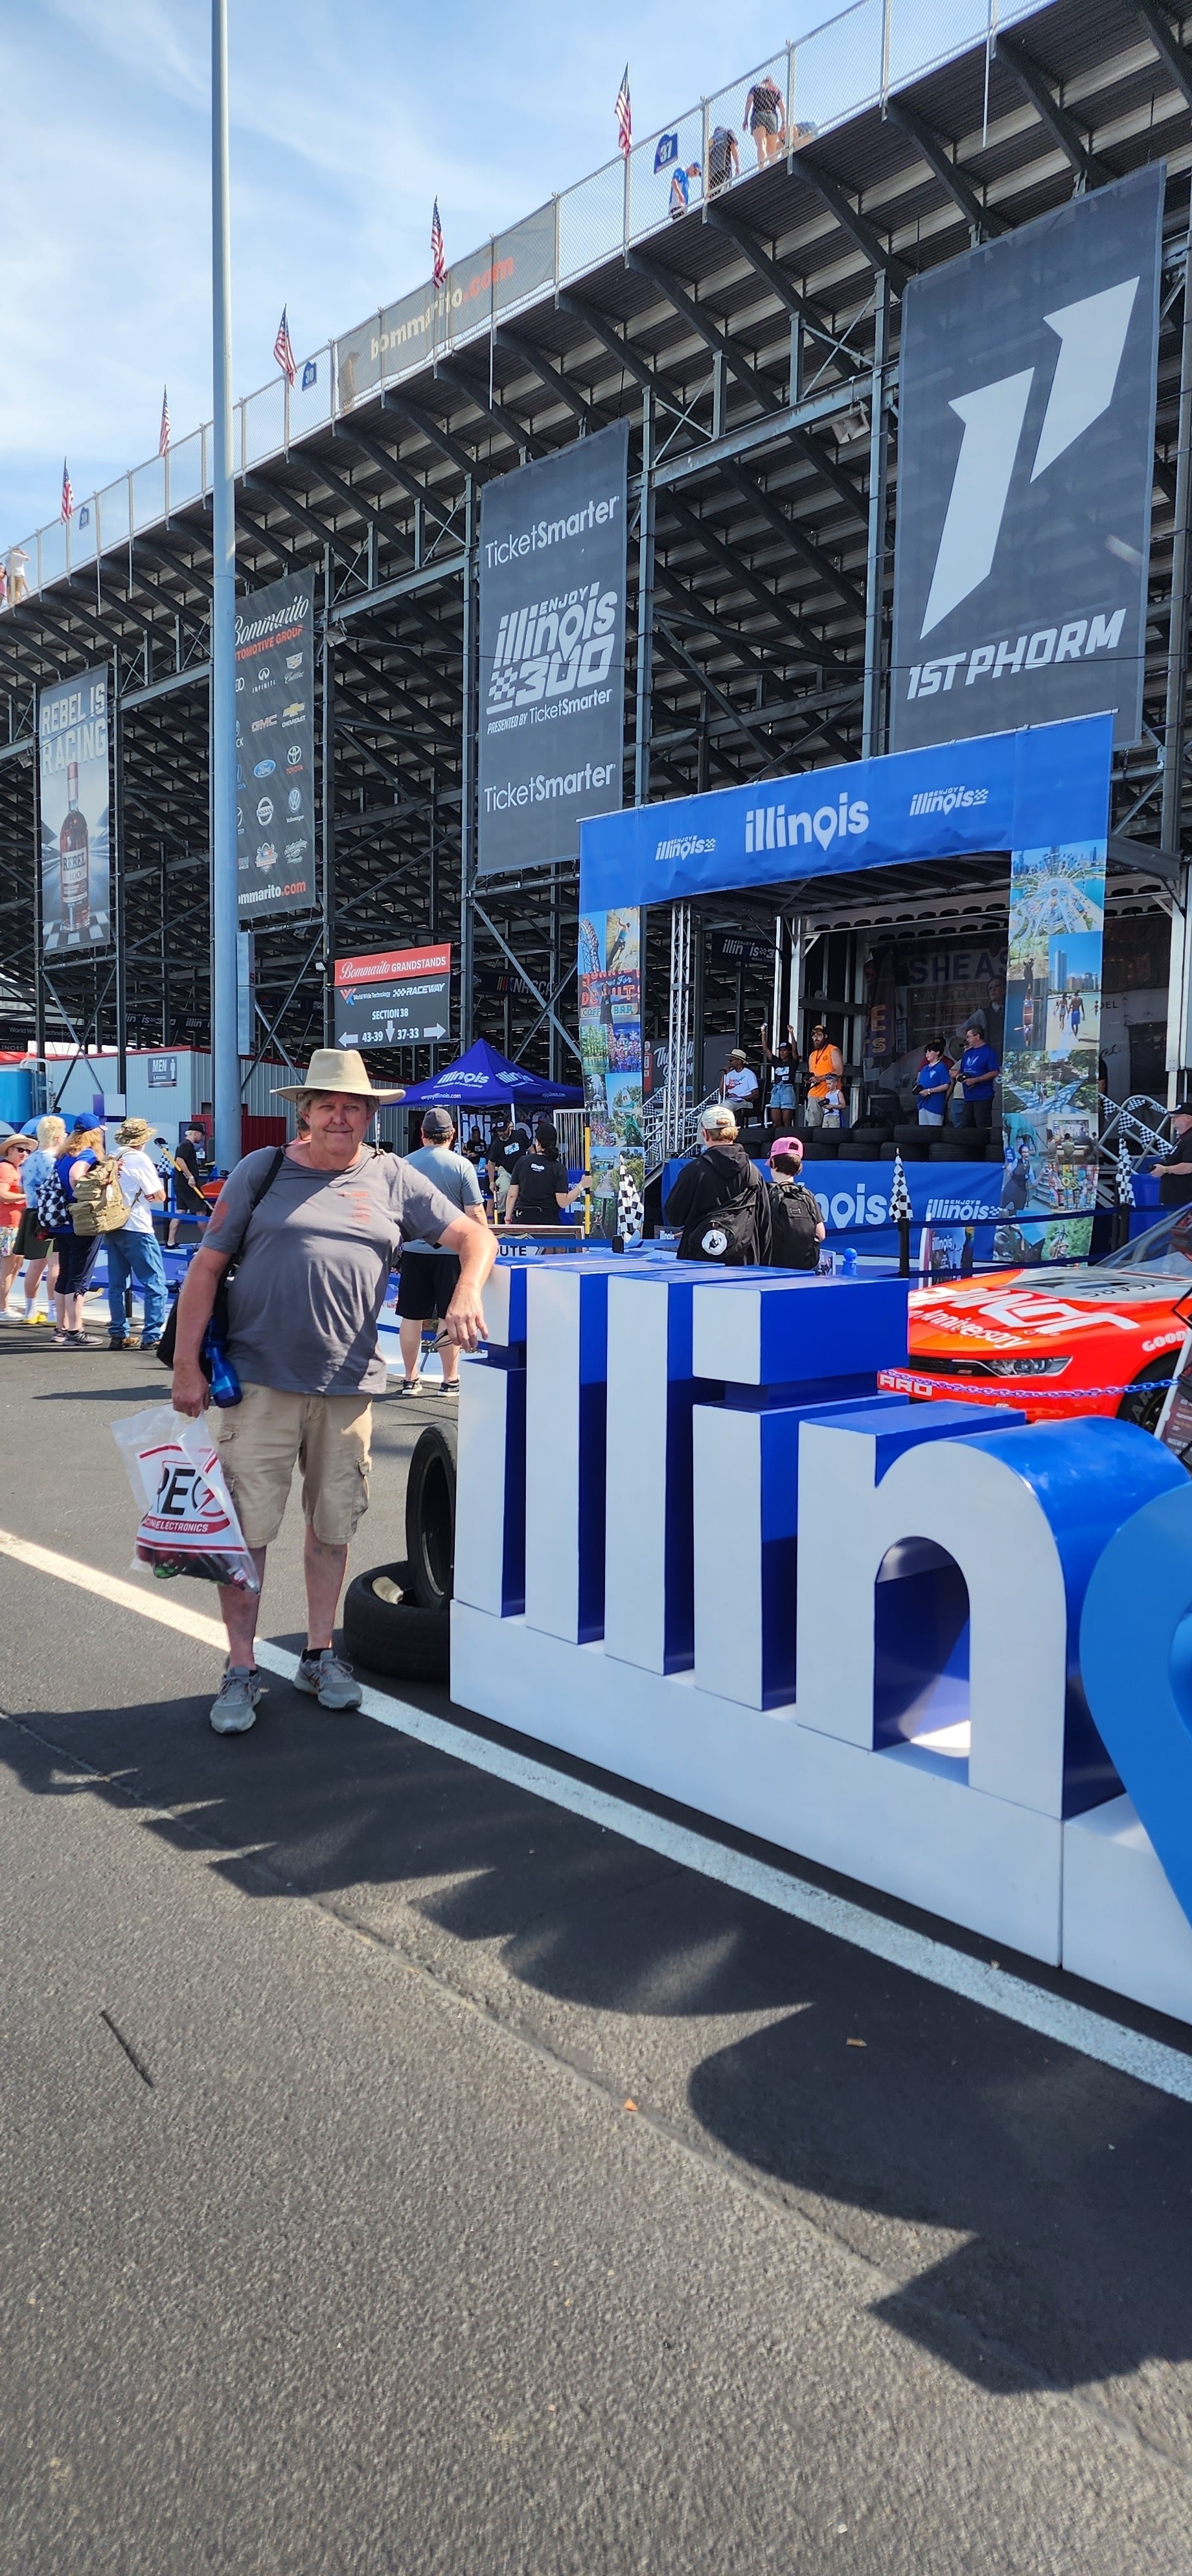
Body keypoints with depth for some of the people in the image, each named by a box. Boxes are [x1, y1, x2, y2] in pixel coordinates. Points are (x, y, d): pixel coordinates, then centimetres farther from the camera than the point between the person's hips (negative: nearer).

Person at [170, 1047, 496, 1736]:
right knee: (246, 1526, -1)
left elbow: (474, 1236, 8)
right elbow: (207, 1267, 4)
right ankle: (241, 1671, 13)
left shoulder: (393, 1179, 9)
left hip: (349, 1385, 2)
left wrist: (467, 1294, -13)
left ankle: (320, 1655, 28)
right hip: (260, 1382, -2)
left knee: (333, 1525, 12)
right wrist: (187, 1363, -2)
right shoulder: (262, 1172, 5)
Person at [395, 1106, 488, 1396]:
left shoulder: (404, 1164, 2)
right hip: (452, 1250, -3)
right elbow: (475, 1214, -8)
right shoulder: (462, 1165, -7)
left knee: (411, 1317, 9)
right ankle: (450, 1380, 10)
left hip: (413, 1250, 3)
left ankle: (410, 1380, 15)